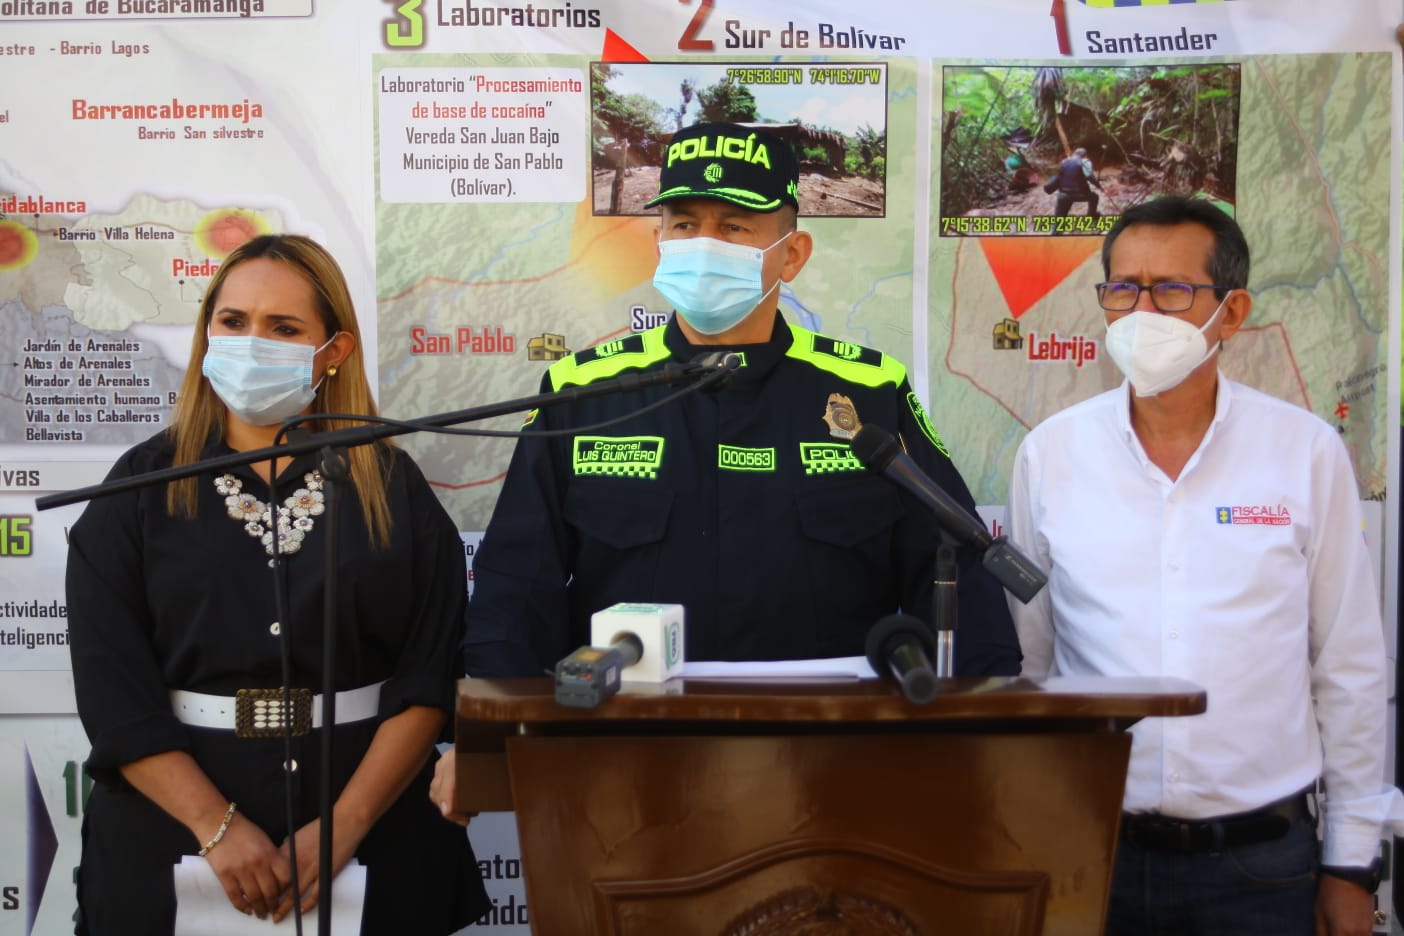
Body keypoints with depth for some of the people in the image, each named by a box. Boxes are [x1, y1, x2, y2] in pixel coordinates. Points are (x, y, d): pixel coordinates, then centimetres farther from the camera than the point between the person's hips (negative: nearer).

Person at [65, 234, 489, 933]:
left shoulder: (394, 489, 0)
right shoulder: (141, 488, 0)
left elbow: (428, 677, -5)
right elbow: (114, 689, -6)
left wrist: (344, 826, -15)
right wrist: (218, 826, -15)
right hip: (173, 847, 0)